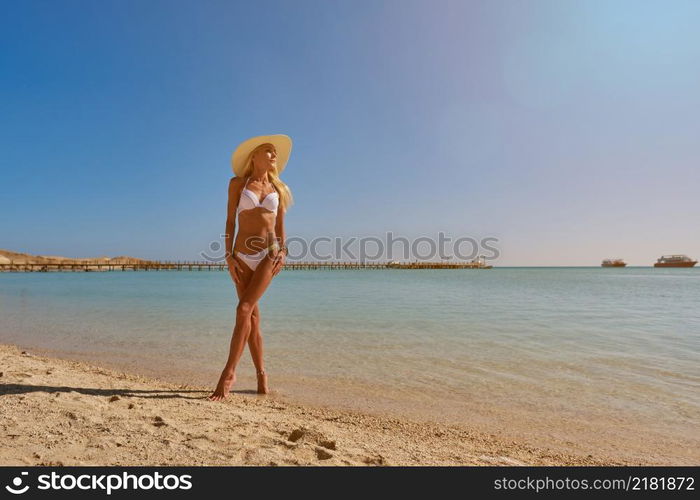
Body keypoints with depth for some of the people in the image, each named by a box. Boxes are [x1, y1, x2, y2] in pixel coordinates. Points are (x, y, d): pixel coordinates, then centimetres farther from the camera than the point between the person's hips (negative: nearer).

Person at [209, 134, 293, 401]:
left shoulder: (279, 188, 11)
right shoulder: (238, 183, 7)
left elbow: (280, 226, 12)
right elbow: (230, 221, 3)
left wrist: (282, 252, -3)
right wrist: (229, 256, -6)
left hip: (269, 253, 0)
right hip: (242, 255, 1)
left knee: (244, 309, -14)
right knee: (252, 316, 3)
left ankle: (229, 373, -5)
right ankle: (261, 374, 16)